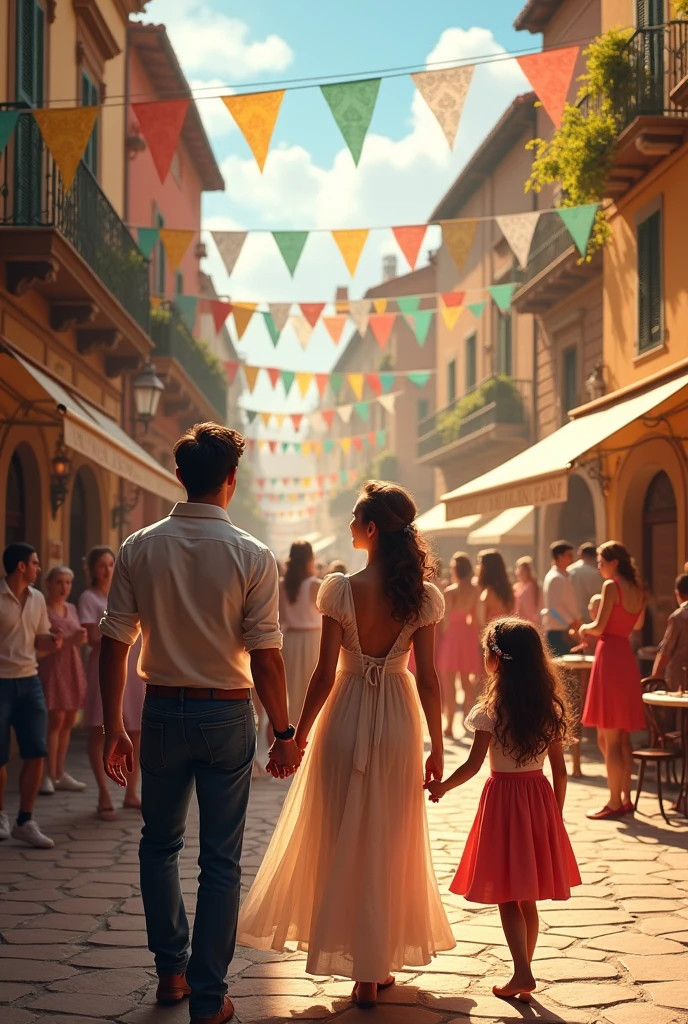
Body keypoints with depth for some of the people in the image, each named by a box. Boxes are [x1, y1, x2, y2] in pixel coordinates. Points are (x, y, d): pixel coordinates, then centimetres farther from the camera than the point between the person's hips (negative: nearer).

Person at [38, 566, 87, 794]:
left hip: (72, 668, 7)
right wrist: (66, 640, -21)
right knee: (56, 720, -11)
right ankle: (49, 775, -8)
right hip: (52, 667, -7)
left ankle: (60, 774, 11)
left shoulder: (72, 609, 15)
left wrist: (81, 638, -2)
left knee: (68, 722, 6)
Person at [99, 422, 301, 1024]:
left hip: (163, 711, 2)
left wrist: (113, 728, 5)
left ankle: (172, 971, 29)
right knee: (221, 860, 7)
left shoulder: (139, 549, -4)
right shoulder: (252, 557, -11)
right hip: (226, 715, -2)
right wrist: (284, 733, -3)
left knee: (161, 844, 22)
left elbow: (114, 643, -3)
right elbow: (264, 655, -13)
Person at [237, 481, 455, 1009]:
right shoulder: (423, 596, -6)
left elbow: (325, 673, -11)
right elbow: (428, 678, -5)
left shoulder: (340, 590, -13)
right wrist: (437, 747, 3)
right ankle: (380, 964, 20)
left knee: (342, 841, 11)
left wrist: (299, 734, 0)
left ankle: (360, 968, 16)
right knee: (390, 845, 14)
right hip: (399, 726, 2)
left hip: (345, 720, -2)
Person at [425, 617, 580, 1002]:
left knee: (507, 895, 3)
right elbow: (560, 770, 4)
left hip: (503, 798, -5)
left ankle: (522, 973, -5)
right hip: (539, 798, 5)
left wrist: (442, 787, 3)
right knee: (528, 898, 13)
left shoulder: (491, 710, -12)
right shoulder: (549, 709, 1)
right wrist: (557, 816, 14)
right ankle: (524, 976, 18)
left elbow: (474, 765, -12)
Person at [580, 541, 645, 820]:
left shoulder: (611, 586, -12)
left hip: (609, 657, -8)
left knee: (608, 739, -3)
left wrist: (585, 628, 3)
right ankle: (625, 798, 17)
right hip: (627, 658, 8)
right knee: (622, 738, 13)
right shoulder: (637, 590, 11)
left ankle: (615, 802, -1)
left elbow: (599, 627, -16)